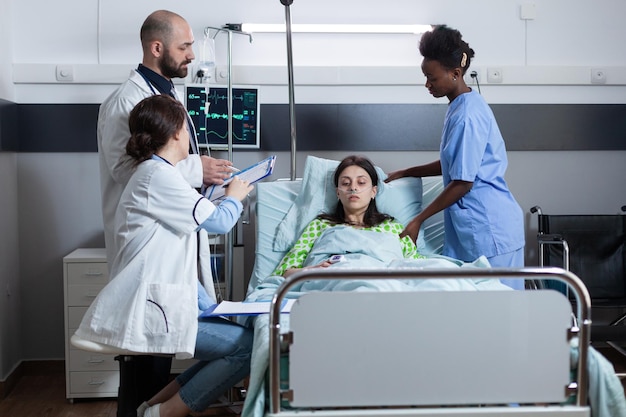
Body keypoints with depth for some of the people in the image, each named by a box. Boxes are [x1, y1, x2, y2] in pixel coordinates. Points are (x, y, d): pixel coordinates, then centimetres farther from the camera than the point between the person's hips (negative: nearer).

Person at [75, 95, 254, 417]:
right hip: (149, 310, -11)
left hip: (155, 301, 11)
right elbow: (219, 221, -10)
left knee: (237, 339, 8)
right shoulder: (158, 175, -13)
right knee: (247, 347, -14)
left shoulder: (154, 173, 21)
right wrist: (234, 197, 9)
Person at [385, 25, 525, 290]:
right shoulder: (460, 106, 11)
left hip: (489, 228, -9)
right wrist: (405, 173, 20)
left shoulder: (467, 115, -19)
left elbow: (463, 182, -18)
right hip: (476, 224, 9)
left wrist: (419, 220, -12)